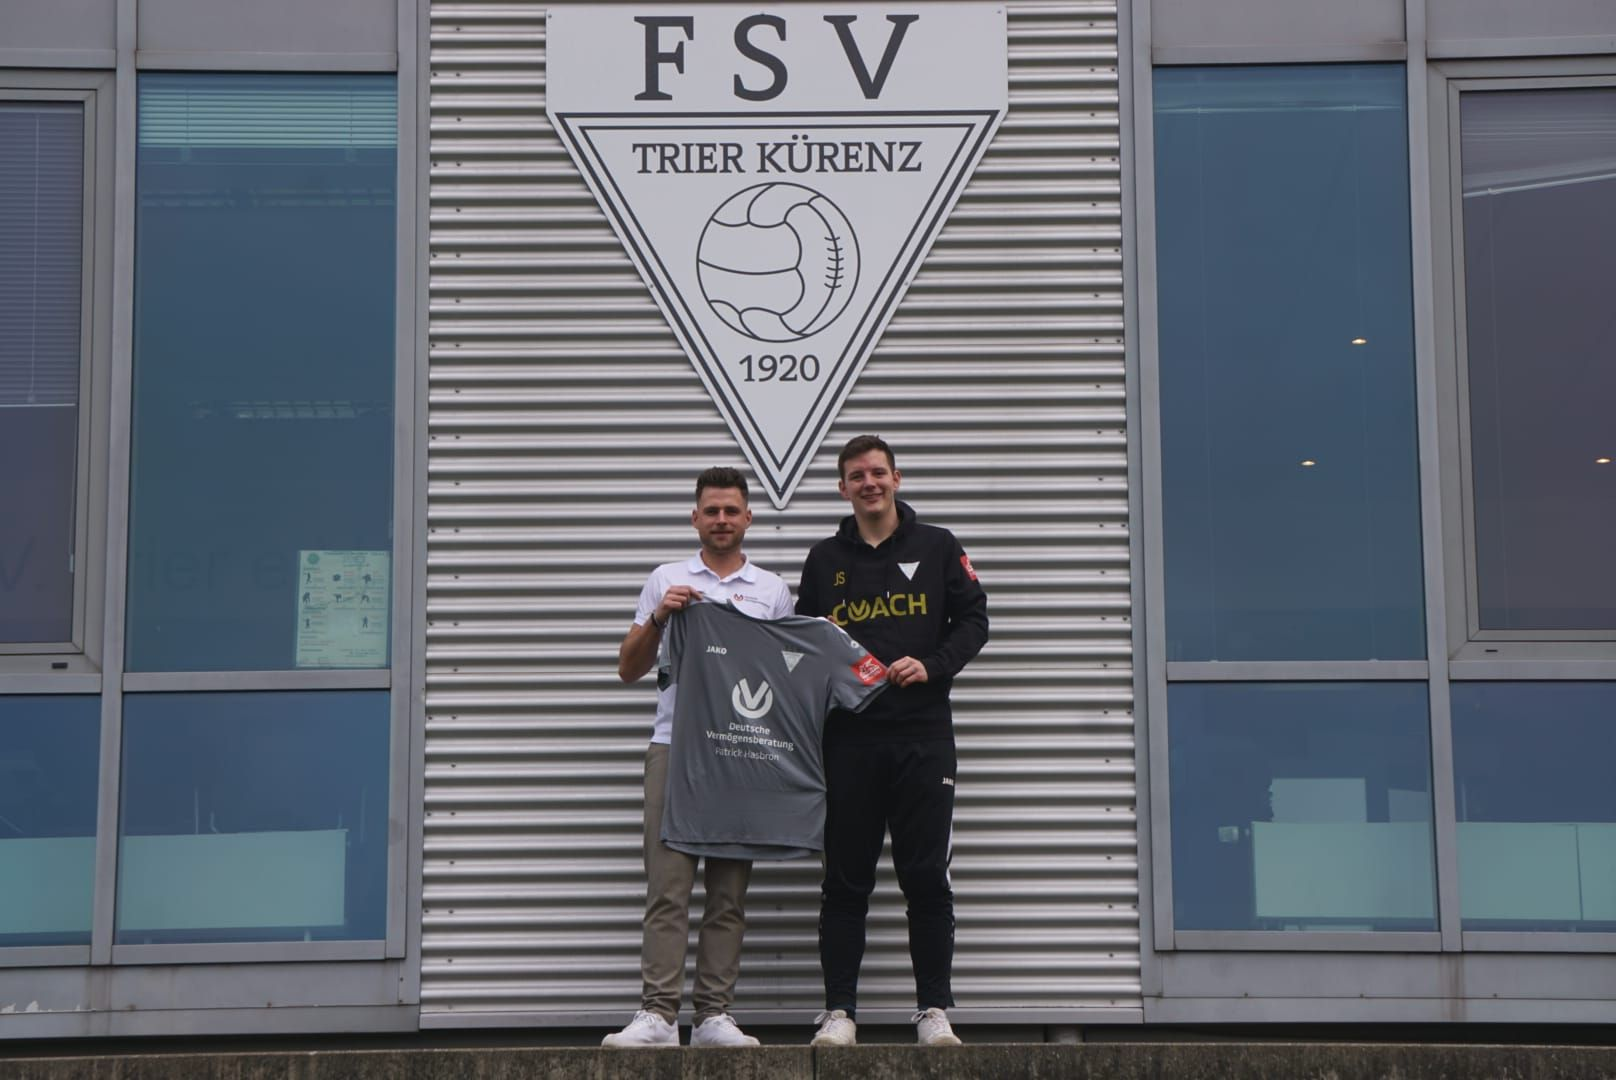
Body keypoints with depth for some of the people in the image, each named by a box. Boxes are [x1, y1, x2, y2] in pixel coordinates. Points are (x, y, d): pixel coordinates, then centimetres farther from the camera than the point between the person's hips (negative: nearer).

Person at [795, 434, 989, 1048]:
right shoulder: (825, 560, 13)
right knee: (846, 880, 3)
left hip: (922, 735, -1)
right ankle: (839, 1010, 9)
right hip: (848, 738, 1)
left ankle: (934, 1009, 7)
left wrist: (931, 666, -9)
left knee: (927, 877, 0)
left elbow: (973, 619, 5)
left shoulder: (937, 548, 9)